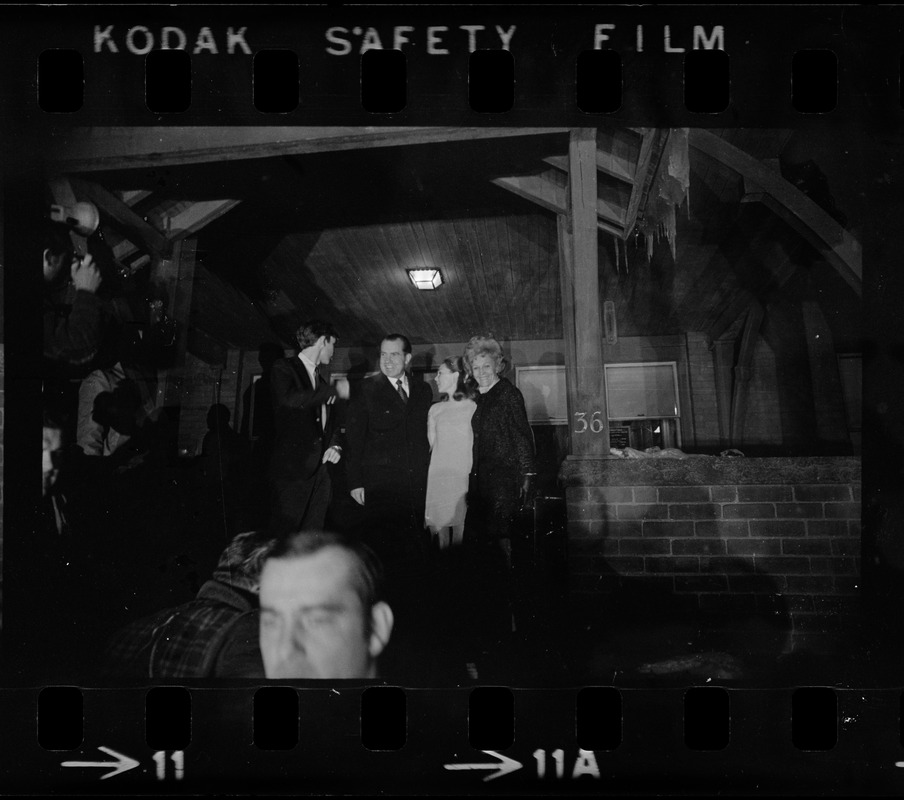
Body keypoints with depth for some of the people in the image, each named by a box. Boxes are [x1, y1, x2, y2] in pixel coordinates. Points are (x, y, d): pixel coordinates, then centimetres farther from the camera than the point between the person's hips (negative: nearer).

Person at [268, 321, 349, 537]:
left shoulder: (320, 379, 22)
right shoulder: (284, 369, -1)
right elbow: (288, 400, -22)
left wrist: (335, 446, 7)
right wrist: (334, 391, -13)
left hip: (319, 470, 7)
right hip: (292, 470, -7)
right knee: (285, 538, -10)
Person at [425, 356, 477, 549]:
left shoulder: (473, 408, 0)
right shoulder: (435, 410, 13)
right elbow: (431, 444, 15)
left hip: (463, 475, -3)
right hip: (438, 475, 3)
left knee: (461, 525, -4)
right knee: (440, 526, 3)